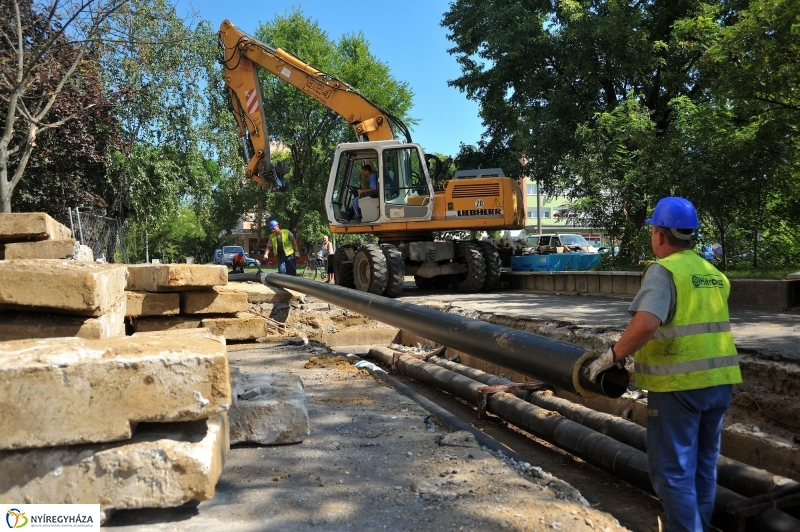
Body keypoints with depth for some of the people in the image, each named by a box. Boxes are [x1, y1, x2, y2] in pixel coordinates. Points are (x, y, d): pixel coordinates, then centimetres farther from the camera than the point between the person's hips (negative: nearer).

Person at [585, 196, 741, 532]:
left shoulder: (663, 270, -12)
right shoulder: (714, 274, 13)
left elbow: (645, 325, -28)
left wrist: (612, 356, -16)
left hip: (679, 384, -8)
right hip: (719, 381, 8)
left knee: (672, 469, 3)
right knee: (704, 465, 19)